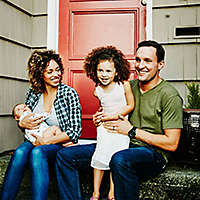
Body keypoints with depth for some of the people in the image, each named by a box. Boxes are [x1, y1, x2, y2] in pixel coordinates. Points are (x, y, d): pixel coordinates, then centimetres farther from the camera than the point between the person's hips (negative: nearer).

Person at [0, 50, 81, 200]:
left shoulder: (69, 93, -7)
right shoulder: (33, 93, 5)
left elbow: (75, 131, -10)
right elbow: (22, 116, 19)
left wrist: (46, 141, -15)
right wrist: (22, 123, -6)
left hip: (61, 145, -3)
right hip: (35, 142, 3)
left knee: (37, 152, -34)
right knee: (20, 152, -30)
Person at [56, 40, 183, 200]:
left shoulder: (170, 96, -9)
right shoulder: (129, 86, 9)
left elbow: (172, 144, -12)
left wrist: (132, 131, -14)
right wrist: (100, 118, 0)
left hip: (153, 153, -6)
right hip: (122, 146, 7)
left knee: (120, 160, -42)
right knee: (65, 156, -4)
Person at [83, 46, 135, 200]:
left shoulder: (124, 85, -11)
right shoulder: (97, 90, -1)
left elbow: (130, 105, -6)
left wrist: (116, 115, -15)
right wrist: (100, 116, 5)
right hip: (104, 126, 3)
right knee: (99, 157, -2)